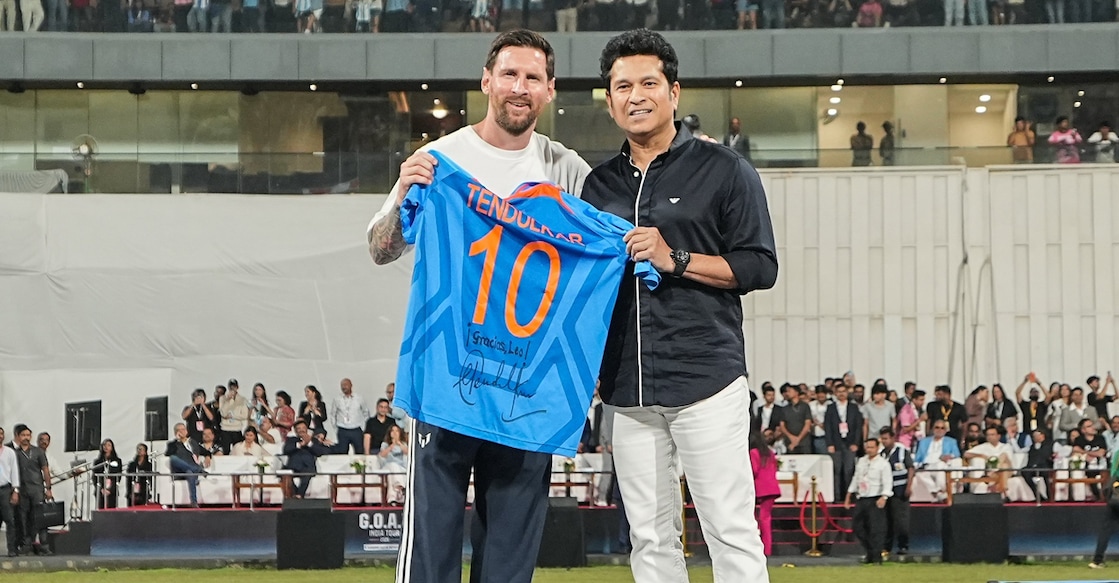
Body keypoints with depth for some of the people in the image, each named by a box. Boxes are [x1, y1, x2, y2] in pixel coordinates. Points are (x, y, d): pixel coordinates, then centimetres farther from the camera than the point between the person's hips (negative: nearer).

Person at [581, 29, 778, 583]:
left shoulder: (723, 170, 2)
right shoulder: (599, 184, 17)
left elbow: (760, 267, -2)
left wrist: (676, 259, -13)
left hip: (706, 380, -5)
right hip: (627, 388, 5)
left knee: (732, 531, -7)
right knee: (649, 538, 5)